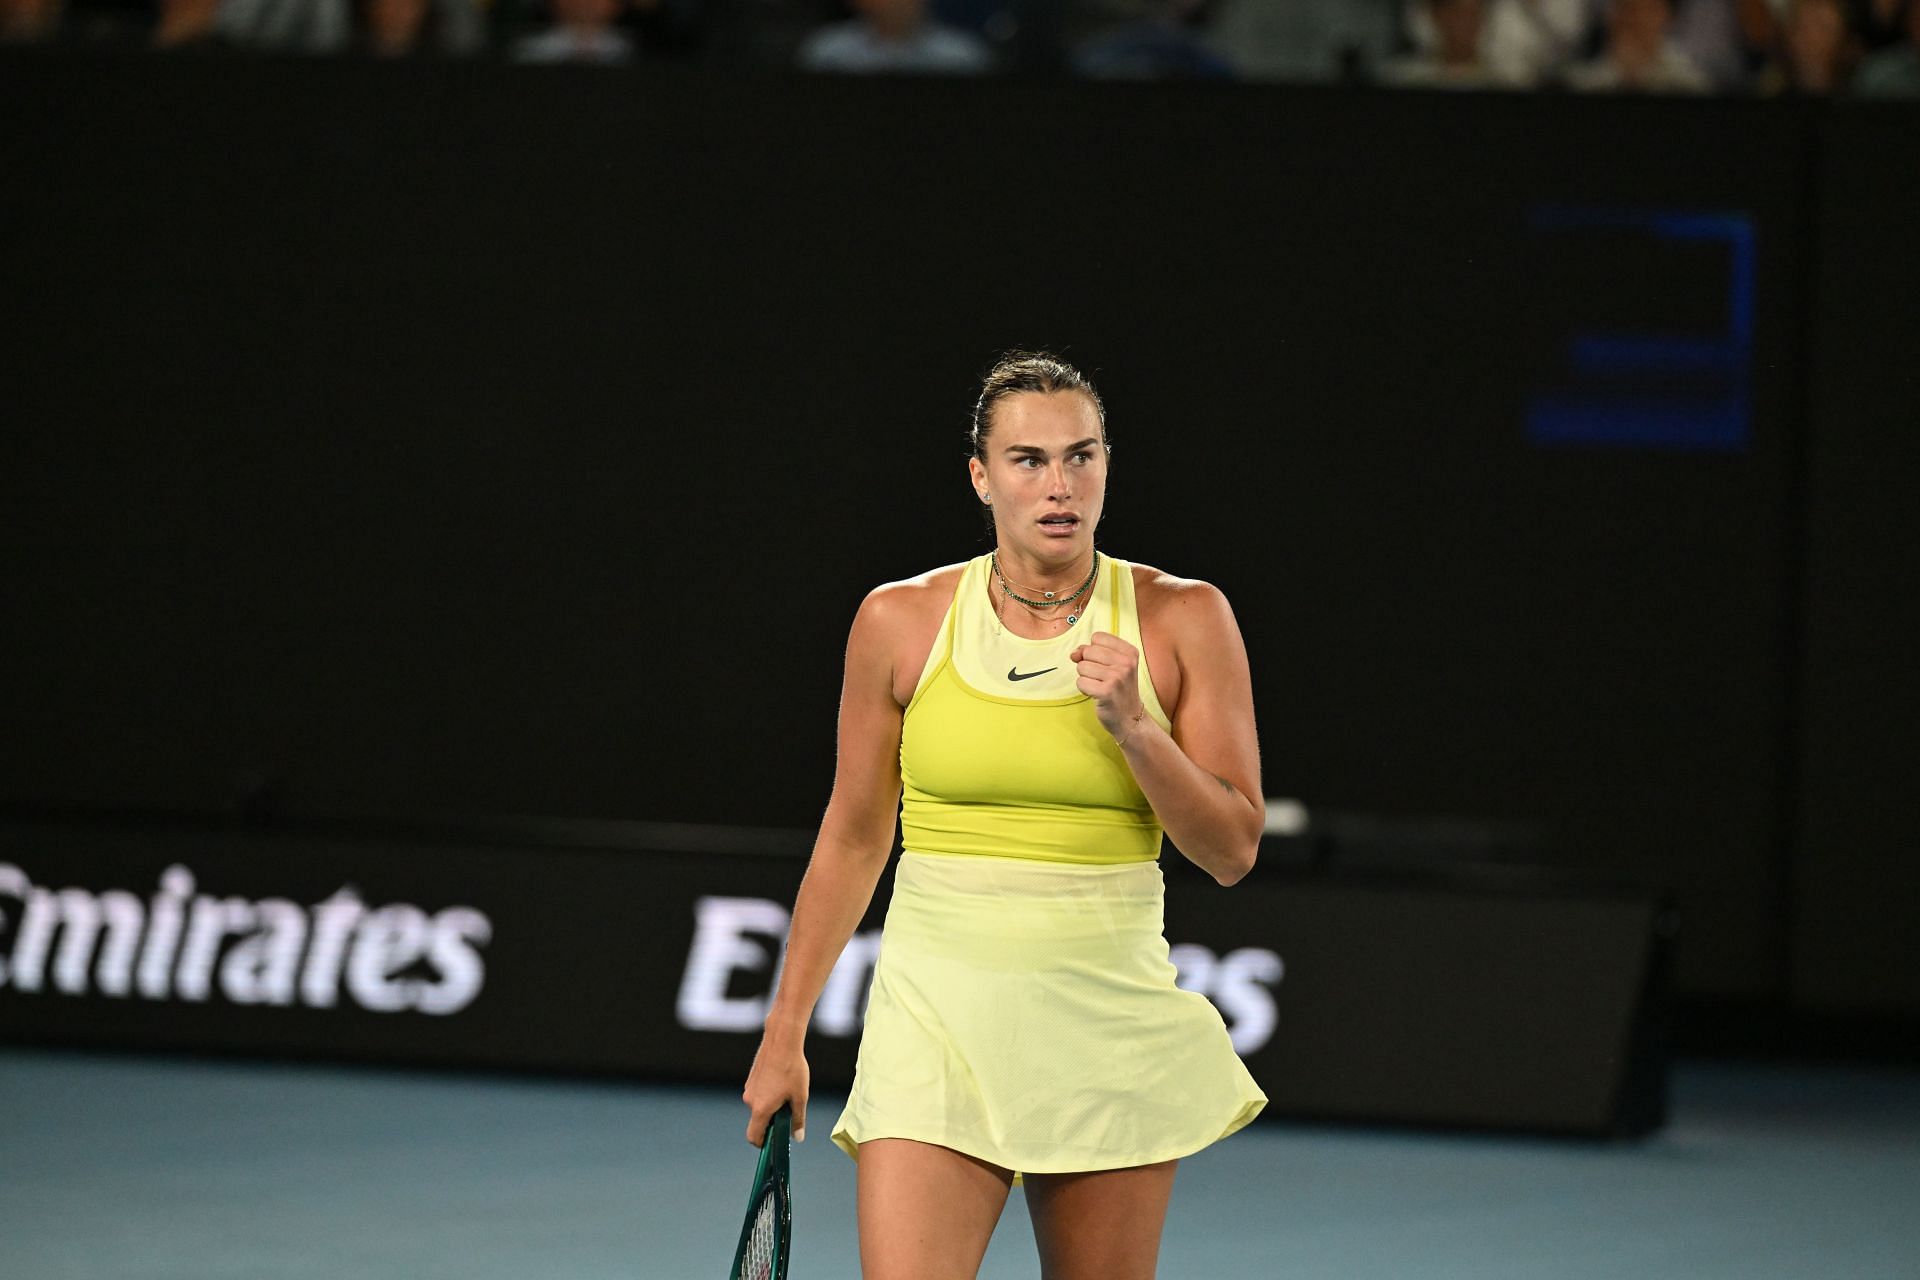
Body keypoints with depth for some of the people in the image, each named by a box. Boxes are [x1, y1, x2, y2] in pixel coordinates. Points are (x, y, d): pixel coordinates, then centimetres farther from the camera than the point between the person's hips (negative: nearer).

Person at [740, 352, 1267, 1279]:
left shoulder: (1183, 619, 1)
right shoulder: (899, 621, 1)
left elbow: (1233, 850, 0)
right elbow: (852, 839, 11)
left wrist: (1130, 725, -15)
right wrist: (784, 1033, 12)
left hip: (1111, 1024, 1)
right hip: (939, 1019, -1)